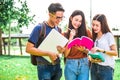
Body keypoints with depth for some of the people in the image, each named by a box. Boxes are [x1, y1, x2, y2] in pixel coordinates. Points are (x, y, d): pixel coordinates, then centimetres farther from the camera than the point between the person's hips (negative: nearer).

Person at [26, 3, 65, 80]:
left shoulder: (58, 29, 6)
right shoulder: (39, 28, -13)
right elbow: (29, 49, -15)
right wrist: (48, 53, -22)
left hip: (57, 66, 6)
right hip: (45, 67, -6)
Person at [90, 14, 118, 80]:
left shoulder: (108, 35, -4)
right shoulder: (94, 37, 11)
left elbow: (115, 52, -7)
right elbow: (93, 52, 12)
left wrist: (101, 50, -16)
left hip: (106, 68, -4)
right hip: (94, 67, 5)